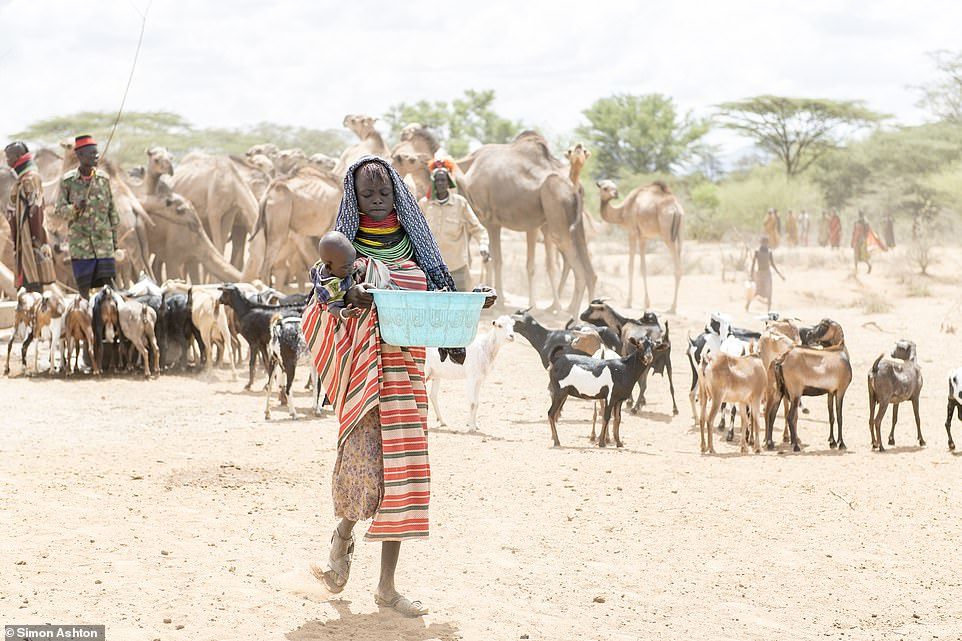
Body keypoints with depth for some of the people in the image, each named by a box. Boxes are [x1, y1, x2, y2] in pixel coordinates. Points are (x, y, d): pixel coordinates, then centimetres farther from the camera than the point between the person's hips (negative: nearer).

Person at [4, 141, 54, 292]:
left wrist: (35, 240, -21)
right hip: (23, 241, 10)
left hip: (30, 237, -10)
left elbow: (35, 212, -18)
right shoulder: (23, 179, 18)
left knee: (33, 283, -11)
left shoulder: (30, 179, -12)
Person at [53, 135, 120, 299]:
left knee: (108, 283, -3)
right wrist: (75, 208, -21)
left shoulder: (103, 178, 4)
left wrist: (115, 238, 10)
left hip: (104, 242, 1)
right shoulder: (67, 181, -2)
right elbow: (60, 211, 0)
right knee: (83, 286, 1)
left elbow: (112, 210, 11)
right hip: (80, 243, -1)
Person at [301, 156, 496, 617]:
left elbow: (443, 295, 14)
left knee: (401, 469, 2)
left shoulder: (413, 243, 13)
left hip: (406, 367, 4)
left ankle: (387, 585, 8)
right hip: (363, 367, -4)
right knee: (367, 466, -17)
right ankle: (343, 537, 15)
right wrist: (347, 295, -32)